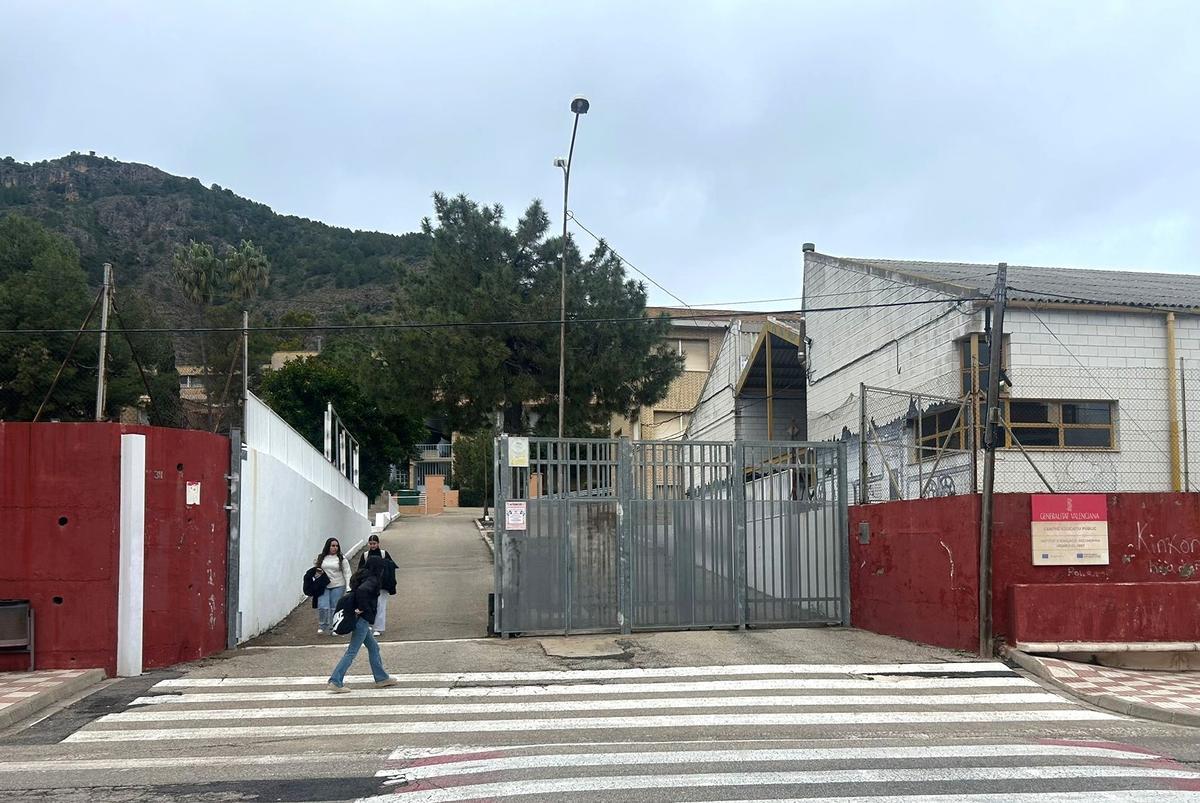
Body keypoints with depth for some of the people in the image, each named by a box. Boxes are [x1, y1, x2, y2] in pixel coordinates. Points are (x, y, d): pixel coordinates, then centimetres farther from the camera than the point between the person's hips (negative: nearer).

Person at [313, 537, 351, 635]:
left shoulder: (342, 558, 3)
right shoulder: (320, 558, 8)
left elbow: (347, 573, 2)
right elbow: (314, 569, 18)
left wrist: (348, 587, -6)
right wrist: (317, 572, -6)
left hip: (338, 586, -1)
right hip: (323, 586, 1)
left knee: (335, 608, 1)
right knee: (322, 607, -11)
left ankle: (333, 629, 13)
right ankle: (322, 627, 6)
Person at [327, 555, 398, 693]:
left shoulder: (361, 577, 12)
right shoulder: (372, 580, -15)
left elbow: (350, 593, 15)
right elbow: (362, 590, -34)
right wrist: (363, 608, -23)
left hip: (360, 619, 10)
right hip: (363, 620, -10)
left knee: (373, 647, 18)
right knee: (352, 652, -5)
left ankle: (382, 678, 26)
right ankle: (335, 682, -5)